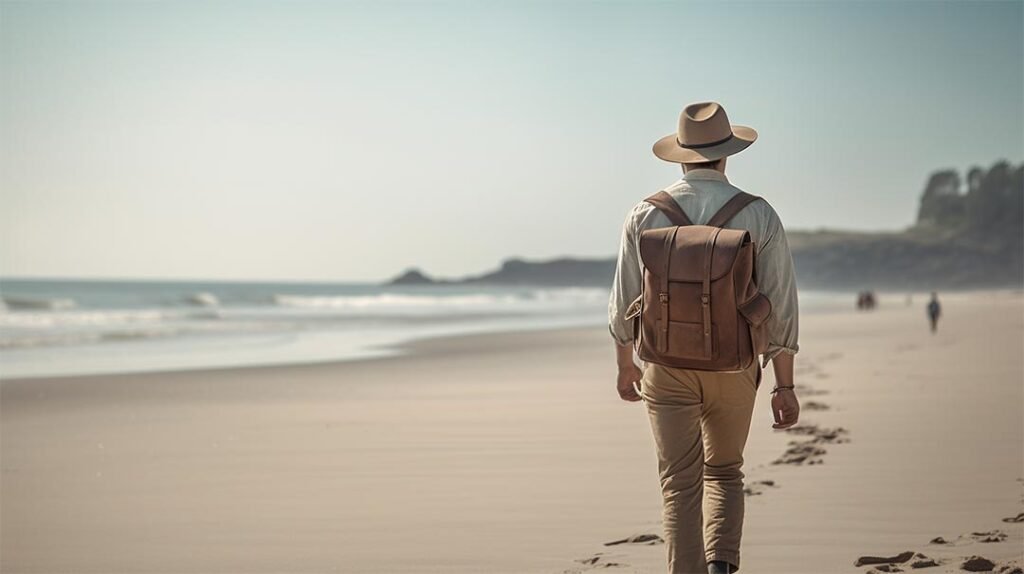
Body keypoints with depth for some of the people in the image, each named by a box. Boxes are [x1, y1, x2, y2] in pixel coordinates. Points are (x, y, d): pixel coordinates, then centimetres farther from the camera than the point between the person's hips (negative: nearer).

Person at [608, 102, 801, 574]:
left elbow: (625, 302, 3)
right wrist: (784, 385, 1)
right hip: (733, 370, 0)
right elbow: (780, 307, -6)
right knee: (724, 474, 20)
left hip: (666, 367, 0)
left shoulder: (645, 215, -3)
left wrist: (625, 366, 18)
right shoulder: (758, 216, -6)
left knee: (681, 486, 7)